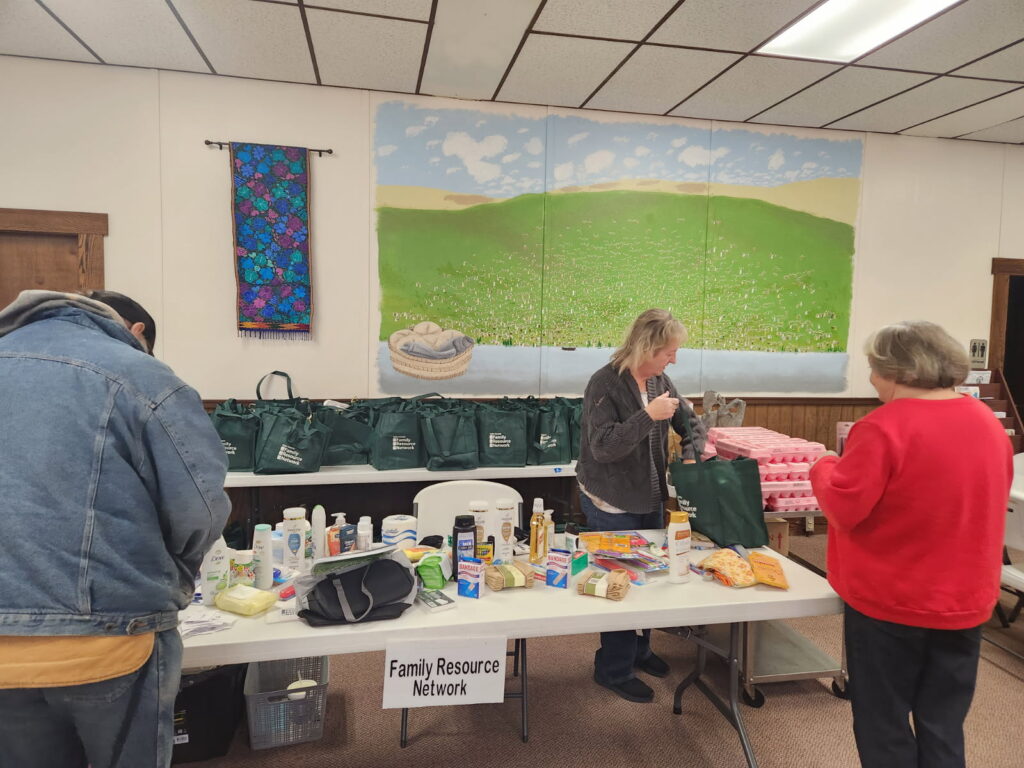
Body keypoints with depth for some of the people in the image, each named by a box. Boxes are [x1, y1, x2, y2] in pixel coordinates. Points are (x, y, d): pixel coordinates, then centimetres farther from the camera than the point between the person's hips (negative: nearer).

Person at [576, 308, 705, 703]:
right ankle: (613, 670, 23)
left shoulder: (659, 381, 1)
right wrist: (648, 416, -31)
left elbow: (691, 423, 12)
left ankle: (639, 650, 41)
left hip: (651, 498, 7)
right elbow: (602, 446, -26)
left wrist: (691, 455, -6)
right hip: (613, 504, -7)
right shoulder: (605, 384, -20)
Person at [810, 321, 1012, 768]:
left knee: (884, 726, 12)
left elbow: (843, 509, -21)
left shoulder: (886, 427, -22)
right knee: (943, 730, 18)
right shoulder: (989, 423, 2)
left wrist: (824, 470, -3)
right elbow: (982, 502, 15)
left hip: (891, 603, -6)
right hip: (965, 601, 7)